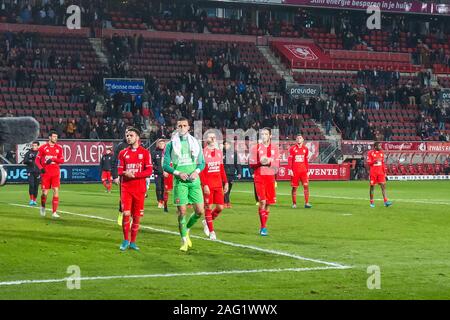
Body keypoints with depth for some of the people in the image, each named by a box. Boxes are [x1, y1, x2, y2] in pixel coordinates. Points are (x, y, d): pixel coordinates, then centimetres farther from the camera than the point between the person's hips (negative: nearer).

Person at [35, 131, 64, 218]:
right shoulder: (43, 148, 1)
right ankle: (43, 206, 31)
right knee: (45, 192, 0)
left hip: (56, 173, 2)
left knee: (56, 191, -8)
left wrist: (53, 159, -12)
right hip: (45, 173, -2)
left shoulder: (59, 148, 7)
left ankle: (54, 212, -5)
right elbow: (37, 159, 4)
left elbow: (62, 160, 4)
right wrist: (41, 168, -12)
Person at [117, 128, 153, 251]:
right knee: (126, 214, -9)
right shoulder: (123, 153, 9)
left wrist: (134, 174, -17)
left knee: (137, 216, 3)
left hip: (140, 189, -1)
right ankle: (125, 240, 6)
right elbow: (119, 171, 7)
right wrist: (125, 173, -16)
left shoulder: (145, 152, 2)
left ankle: (132, 242, 15)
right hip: (126, 188, 1)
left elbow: (149, 171, -5)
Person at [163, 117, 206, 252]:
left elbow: (202, 162, 13)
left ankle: (187, 229, 26)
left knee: (200, 211, -2)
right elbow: (165, 165, 2)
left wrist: (196, 171, -7)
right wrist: (177, 173, -13)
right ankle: (184, 240, 11)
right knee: (182, 212, -4)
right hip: (180, 181, -2)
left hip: (194, 180, 2)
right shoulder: (171, 145, 3)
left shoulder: (195, 142, 10)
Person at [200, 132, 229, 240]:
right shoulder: (203, 153, -6)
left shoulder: (219, 152, 11)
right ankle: (211, 232, 7)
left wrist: (225, 183, 11)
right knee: (208, 207, -1)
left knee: (220, 207, 2)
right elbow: (201, 171, -9)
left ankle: (206, 222, 26)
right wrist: (205, 185, -16)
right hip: (208, 185, -5)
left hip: (218, 184, 5)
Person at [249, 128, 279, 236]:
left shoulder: (274, 148, 8)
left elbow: (277, 165, 6)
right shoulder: (255, 148, 1)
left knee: (269, 202, 4)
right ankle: (263, 227, -9)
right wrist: (260, 163, -18)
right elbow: (251, 165, 0)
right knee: (262, 201, -14)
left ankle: (263, 226, 18)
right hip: (259, 177, -3)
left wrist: (269, 162, -13)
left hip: (270, 177, 3)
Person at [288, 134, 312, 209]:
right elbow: (289, 160, -2)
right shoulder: (292, 149, 0)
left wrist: (307, 170, 15)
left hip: (303, 171, 2)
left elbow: (306, 161, 15)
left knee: (306, 185, -7)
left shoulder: (305, 149, 9)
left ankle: (307, 203, -3)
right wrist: (289, 169, -10)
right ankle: (294, 203, 12)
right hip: (294, 171, -2)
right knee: (294, 187, 3)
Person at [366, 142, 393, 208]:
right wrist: (375, 161, -22)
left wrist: (384, 172, 11)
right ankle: (371, 202, 12)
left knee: (383, 185, -7)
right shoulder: (370, 153, -4)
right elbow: (368, 163, -8)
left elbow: (383, 163, 15)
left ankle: (385, 201, -12)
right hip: (373, 173, -4)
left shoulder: (381, 153, 11)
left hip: (380, 172, 4)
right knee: (372, 186, 3)